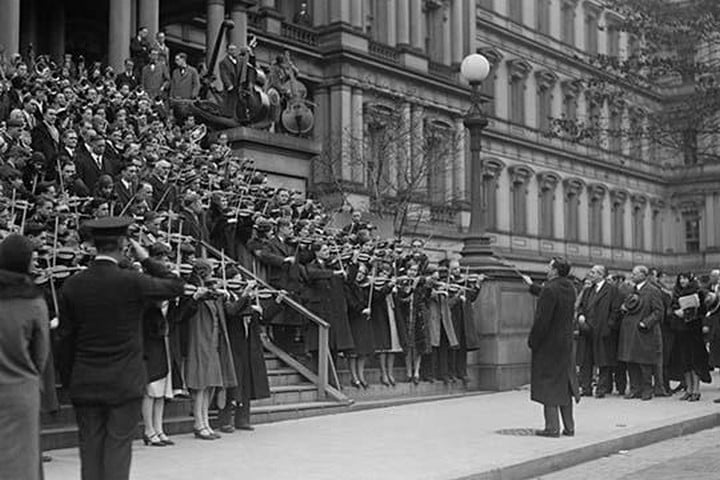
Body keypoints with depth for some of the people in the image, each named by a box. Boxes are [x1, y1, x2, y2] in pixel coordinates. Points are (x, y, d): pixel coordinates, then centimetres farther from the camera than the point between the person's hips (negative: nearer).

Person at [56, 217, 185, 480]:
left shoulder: (72, 285, -2)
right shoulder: (132, 281, -13)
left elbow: (65, 337, 3)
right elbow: (176, 286, 1)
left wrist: (68, 379, 12)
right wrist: (146, 259, 8)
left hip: (85, 384, 3)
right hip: (125, 382, -3)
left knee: (90, 446, 10)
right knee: (118, 446, 3)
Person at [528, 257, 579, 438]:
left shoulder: (550, 290, -20)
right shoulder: (569, 287, 5)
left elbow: (542, 319, -21)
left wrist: (533, 340, -11)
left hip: (548, 343, -8)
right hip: (566, 342, 8)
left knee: (548, 384, -1)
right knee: (564, 384, 14)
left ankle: (552, 427, 0)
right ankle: (568, 426, 18)